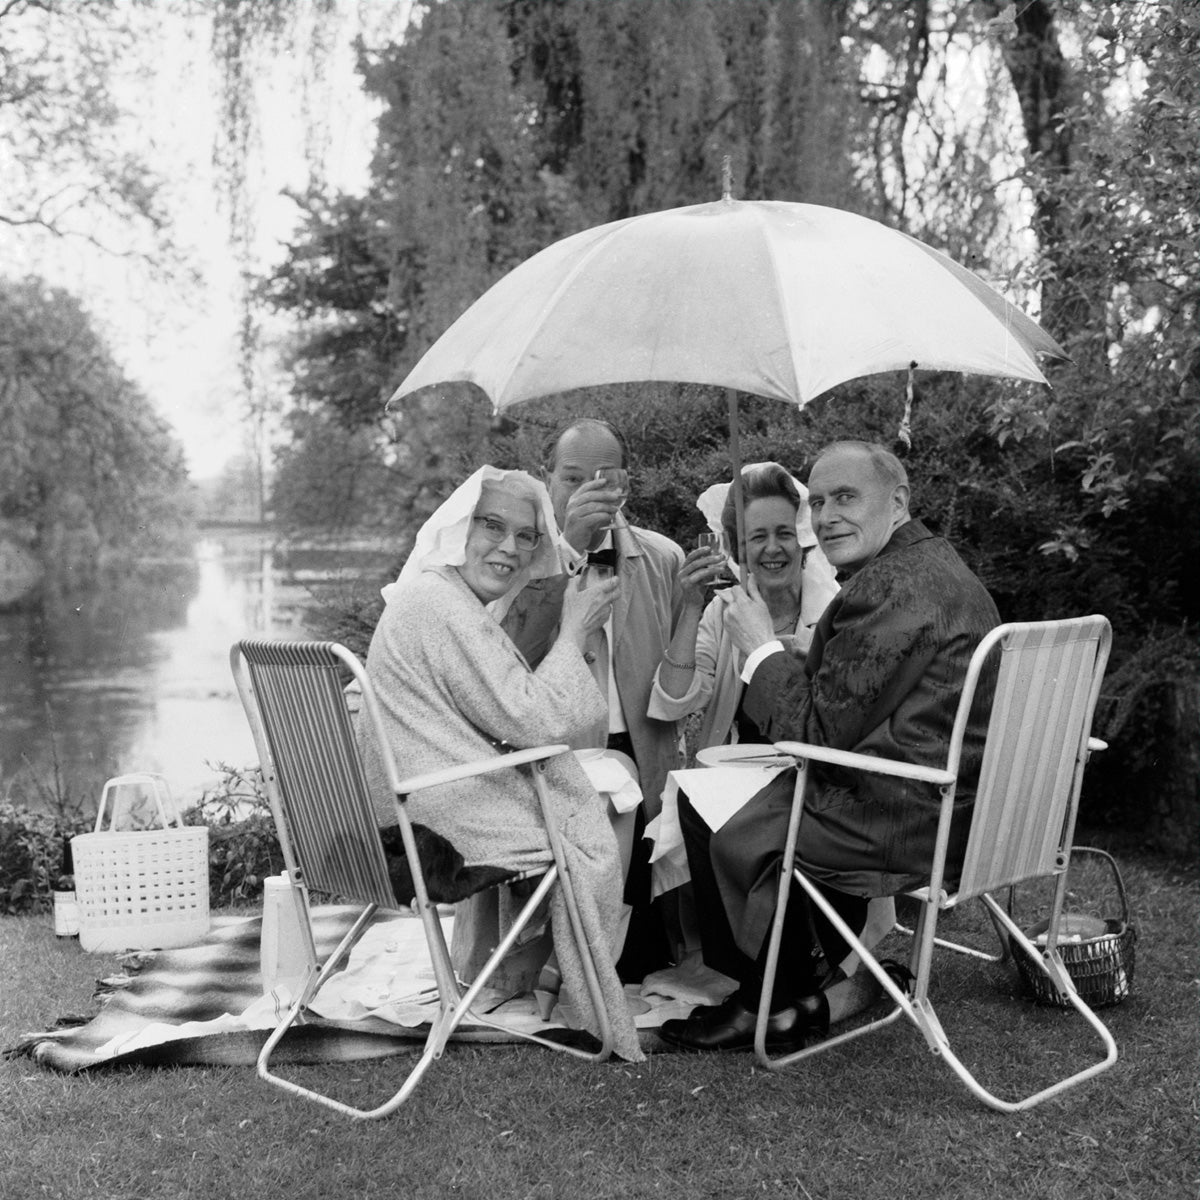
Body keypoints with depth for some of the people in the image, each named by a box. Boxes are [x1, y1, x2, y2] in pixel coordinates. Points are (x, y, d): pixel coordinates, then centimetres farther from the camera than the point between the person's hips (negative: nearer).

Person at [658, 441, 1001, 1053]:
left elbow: (818, 730, -19)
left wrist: (761, 645, -8)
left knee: (710, 818, 1)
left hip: (904, 821, -11)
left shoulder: (887, 589, -22)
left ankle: (780, 1005, 19)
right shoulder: (936, 564, 14)